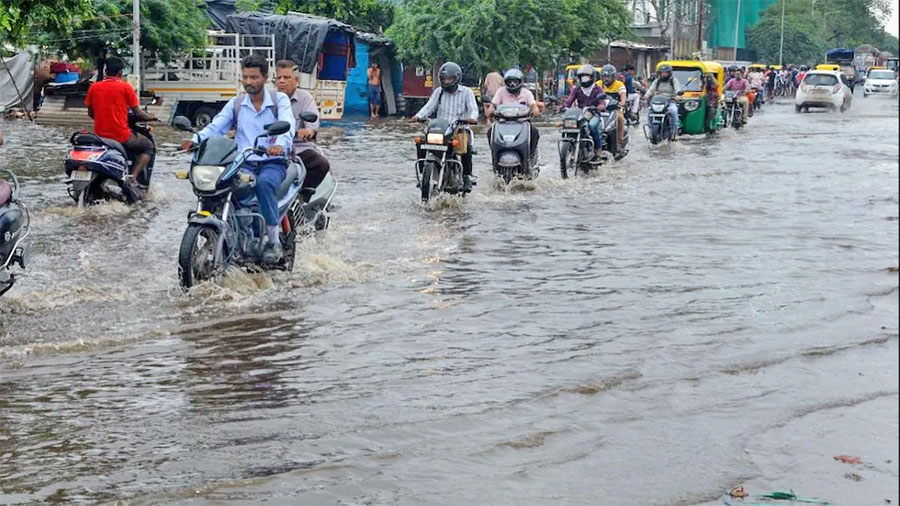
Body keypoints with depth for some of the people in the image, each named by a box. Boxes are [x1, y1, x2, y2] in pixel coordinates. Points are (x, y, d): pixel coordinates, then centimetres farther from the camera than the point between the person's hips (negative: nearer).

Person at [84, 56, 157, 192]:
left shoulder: (94, 87, 5)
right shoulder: (125, 86, -5)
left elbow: (90, 113, 14)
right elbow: (137, 112, -2)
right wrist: (150, 117, 17)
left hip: (100, 134, 5)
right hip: (121, 136, -5)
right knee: (148, 146, 17)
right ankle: (133, 176, -3)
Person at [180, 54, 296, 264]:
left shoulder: (279, 99, 4)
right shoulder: (235, 103, 15)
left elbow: (287, 125, -15)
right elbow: (216, 126, 0)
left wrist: (280, 145, -39)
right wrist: (196, 139, -22)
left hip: (273, 162, -3)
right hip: (244, 163, 3)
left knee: (264, 183, -37)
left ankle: (274, 241, -25)